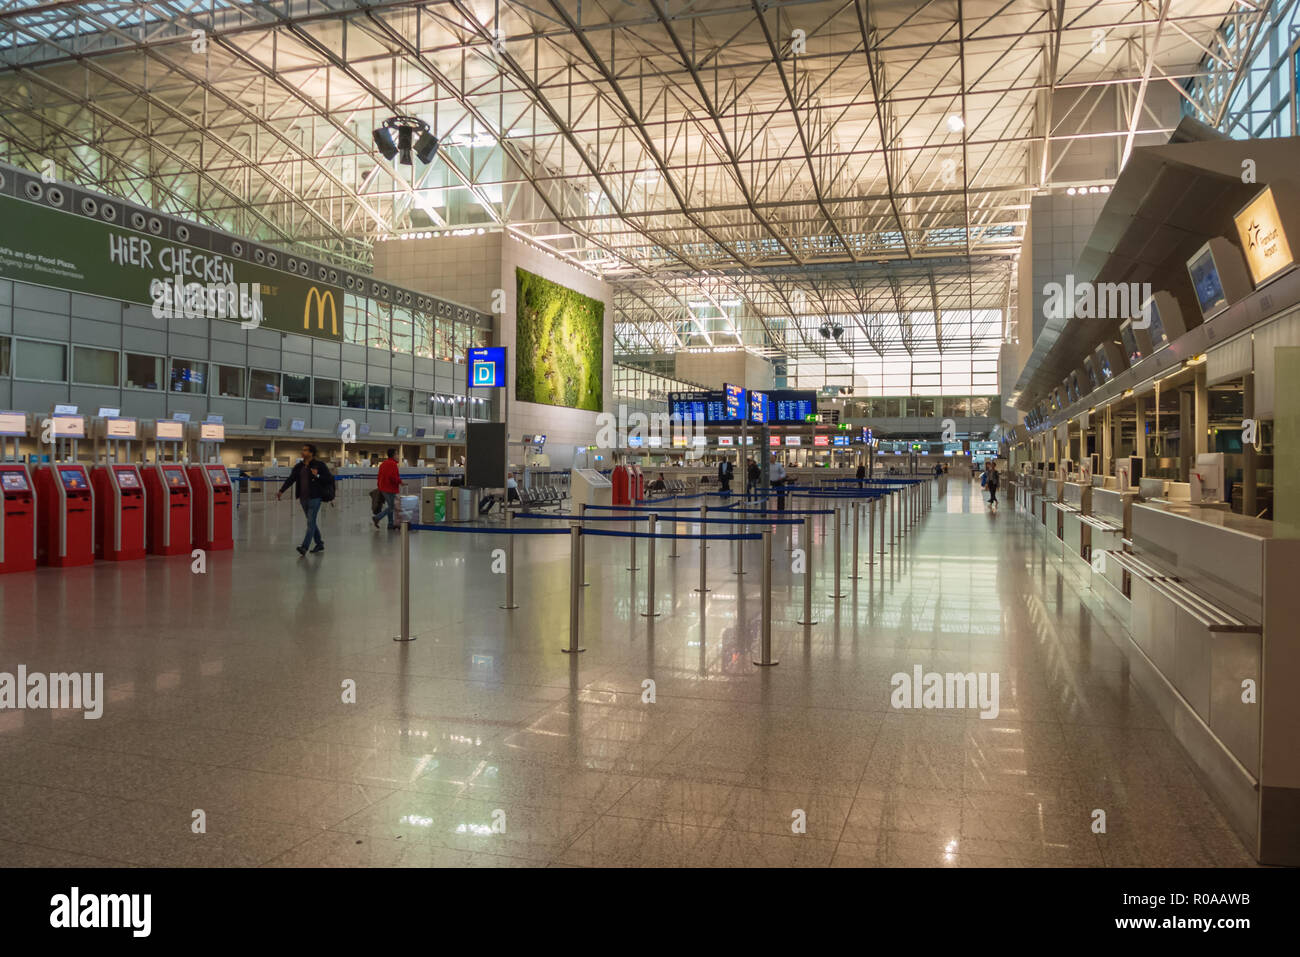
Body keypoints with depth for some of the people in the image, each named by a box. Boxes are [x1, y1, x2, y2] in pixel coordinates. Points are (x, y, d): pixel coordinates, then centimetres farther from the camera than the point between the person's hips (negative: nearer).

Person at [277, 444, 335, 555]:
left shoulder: (319, 465, -6)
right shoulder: (299, 466, 11)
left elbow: (329, 479, -7)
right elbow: (290, 479, 8)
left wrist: (317, 476, -22)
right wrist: (281, 490, -3)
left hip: (315, 498, -7)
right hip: (303, 498, 7)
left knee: (311, 522, -11)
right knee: (311, 522, 14)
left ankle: (304, 547, -16)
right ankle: (319, 544, 26)